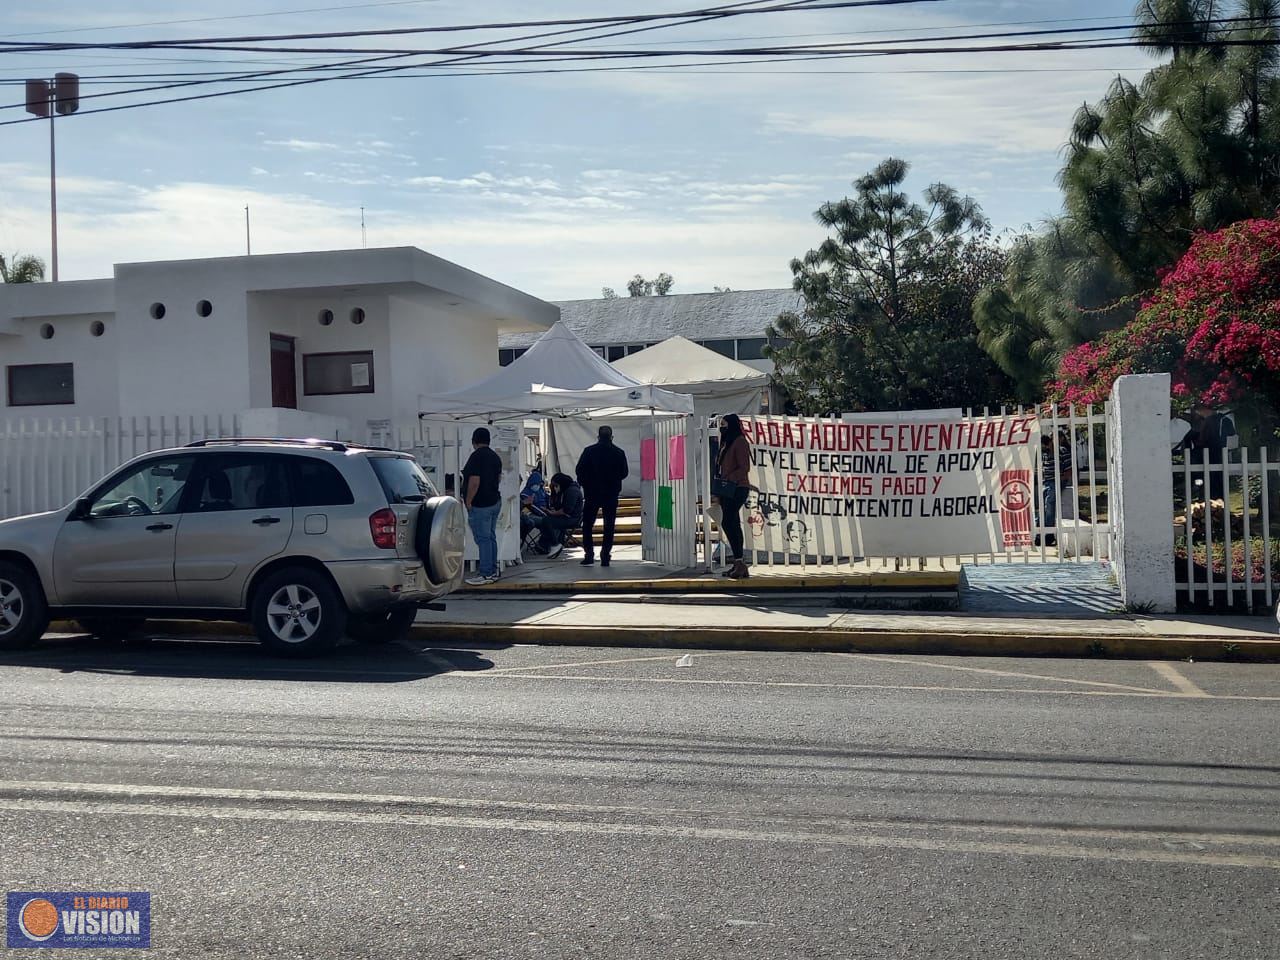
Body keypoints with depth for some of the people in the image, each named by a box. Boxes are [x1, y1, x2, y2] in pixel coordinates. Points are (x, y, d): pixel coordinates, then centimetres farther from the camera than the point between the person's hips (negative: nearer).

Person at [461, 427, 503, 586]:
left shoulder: (476, 457, -16)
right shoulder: (495, 457, 12)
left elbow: (474, 482, -21)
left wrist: (468, 502, -14)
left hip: (480, 505, -9)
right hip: (495, 501, 9)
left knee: (483, 539, -6)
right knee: (491, 537, 13)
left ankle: (486, 574, -5)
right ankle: (493, 571, 17)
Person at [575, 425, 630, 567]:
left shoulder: (589, 451, -5)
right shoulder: (619, 453, -2)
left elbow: (579, 471, -5)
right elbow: (624, 473, 4)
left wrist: (585, 484, 10)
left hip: (592, 493, -1)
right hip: (612, 494, 1)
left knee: (587, 524, 8)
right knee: (609, 526, 6)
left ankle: (589, 555, 0)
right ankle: (605, 557, 2)